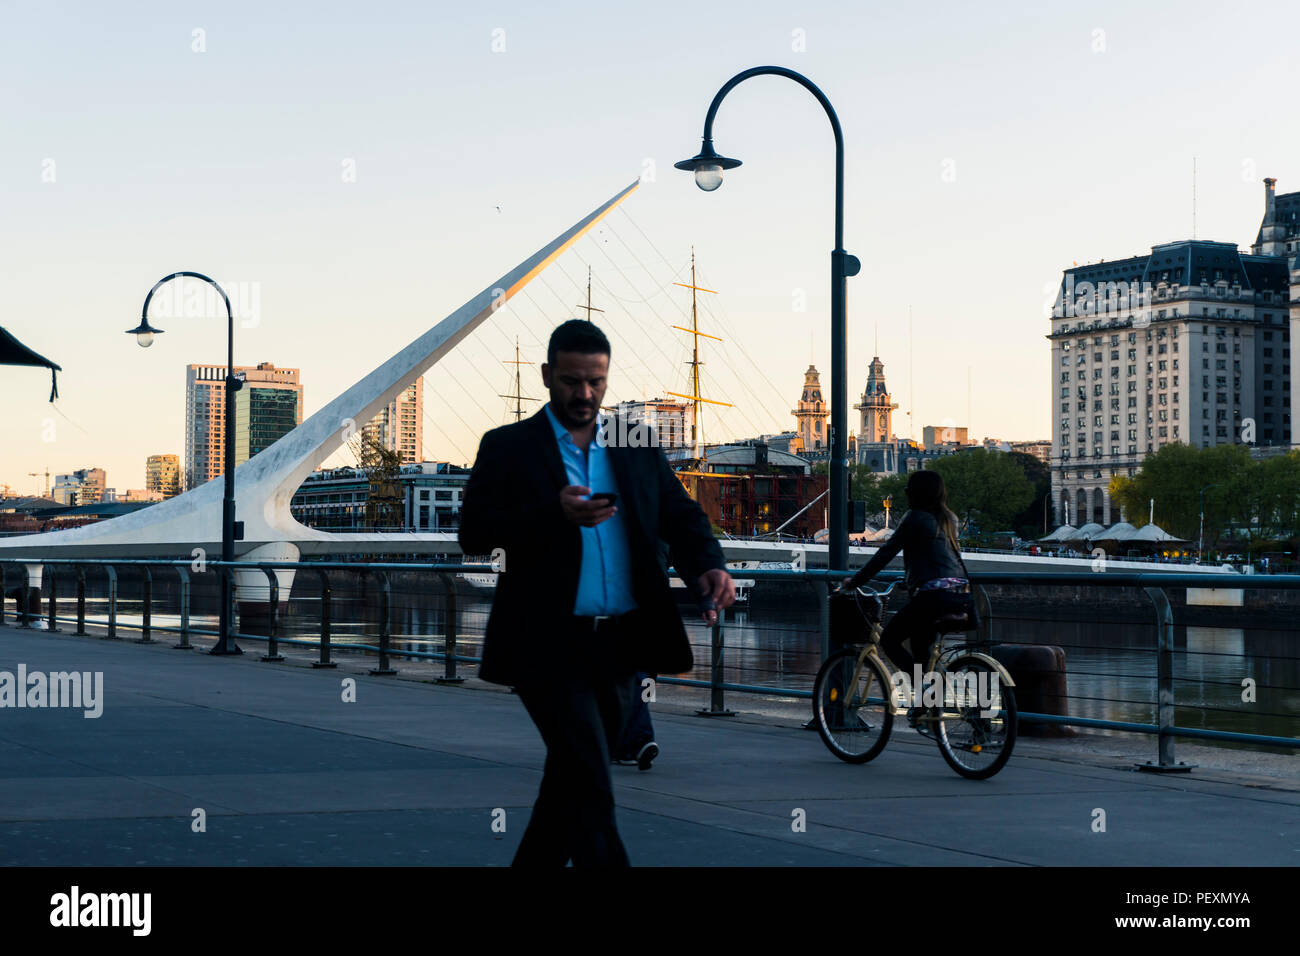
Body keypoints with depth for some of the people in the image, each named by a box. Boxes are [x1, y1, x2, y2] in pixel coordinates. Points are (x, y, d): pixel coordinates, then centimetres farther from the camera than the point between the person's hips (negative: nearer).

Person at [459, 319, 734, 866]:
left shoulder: (639, 450, 13)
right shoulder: (508, 447, 1)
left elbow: (681, 518, 7)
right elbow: (473, 532, -10)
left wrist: (708, 568, -15)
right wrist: (555, 513, -25)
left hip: (620, 646, 5)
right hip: (549, 646, -5)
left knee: (574, 781, 16)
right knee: (590, 785, -12)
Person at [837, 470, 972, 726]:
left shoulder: (916, 518, -2)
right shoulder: (949, 519, 19)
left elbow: (886, 552, -1)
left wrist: (855, 580, 7)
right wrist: (911, 578, 44)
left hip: (934, 594, -8)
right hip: (961, 596, 8)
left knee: (889, 639, 5)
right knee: (920, 646, 20)